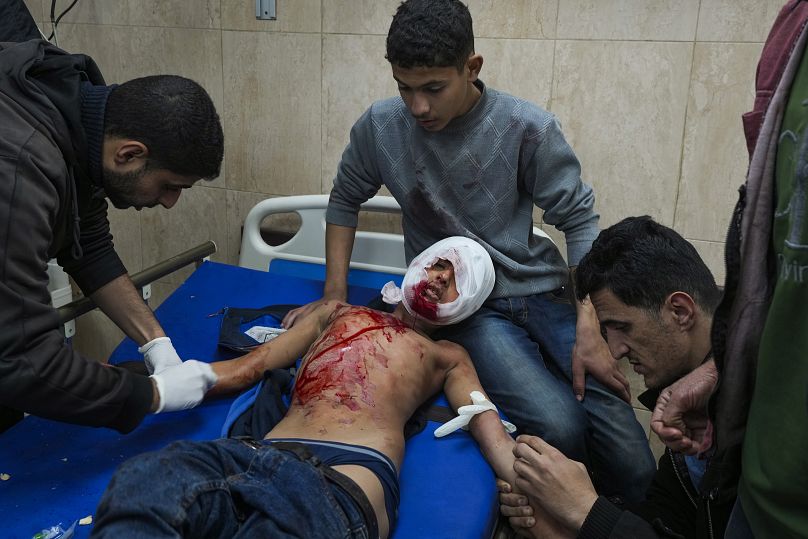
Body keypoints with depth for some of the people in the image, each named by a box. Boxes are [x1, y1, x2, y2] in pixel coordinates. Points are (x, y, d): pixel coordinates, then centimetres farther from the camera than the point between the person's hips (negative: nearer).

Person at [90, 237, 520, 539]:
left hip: (345, 479, -3)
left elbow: (496, 441, 12)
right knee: (147, 479, -30)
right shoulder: (338, 313, 34)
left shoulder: (448, 357, 27)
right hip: (262, 456, 4)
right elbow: (243, 370, 29)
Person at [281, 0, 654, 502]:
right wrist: (335, 295, 3)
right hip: (463, 308, 0)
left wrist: (589, 327, -11)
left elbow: (579, 220, -3)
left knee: (635, 468, -10)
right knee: (559, 425, -27)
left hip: (539, 291, 1)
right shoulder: (380, 126, -6)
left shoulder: (528, 128, -11)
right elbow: (346, 201, 11)